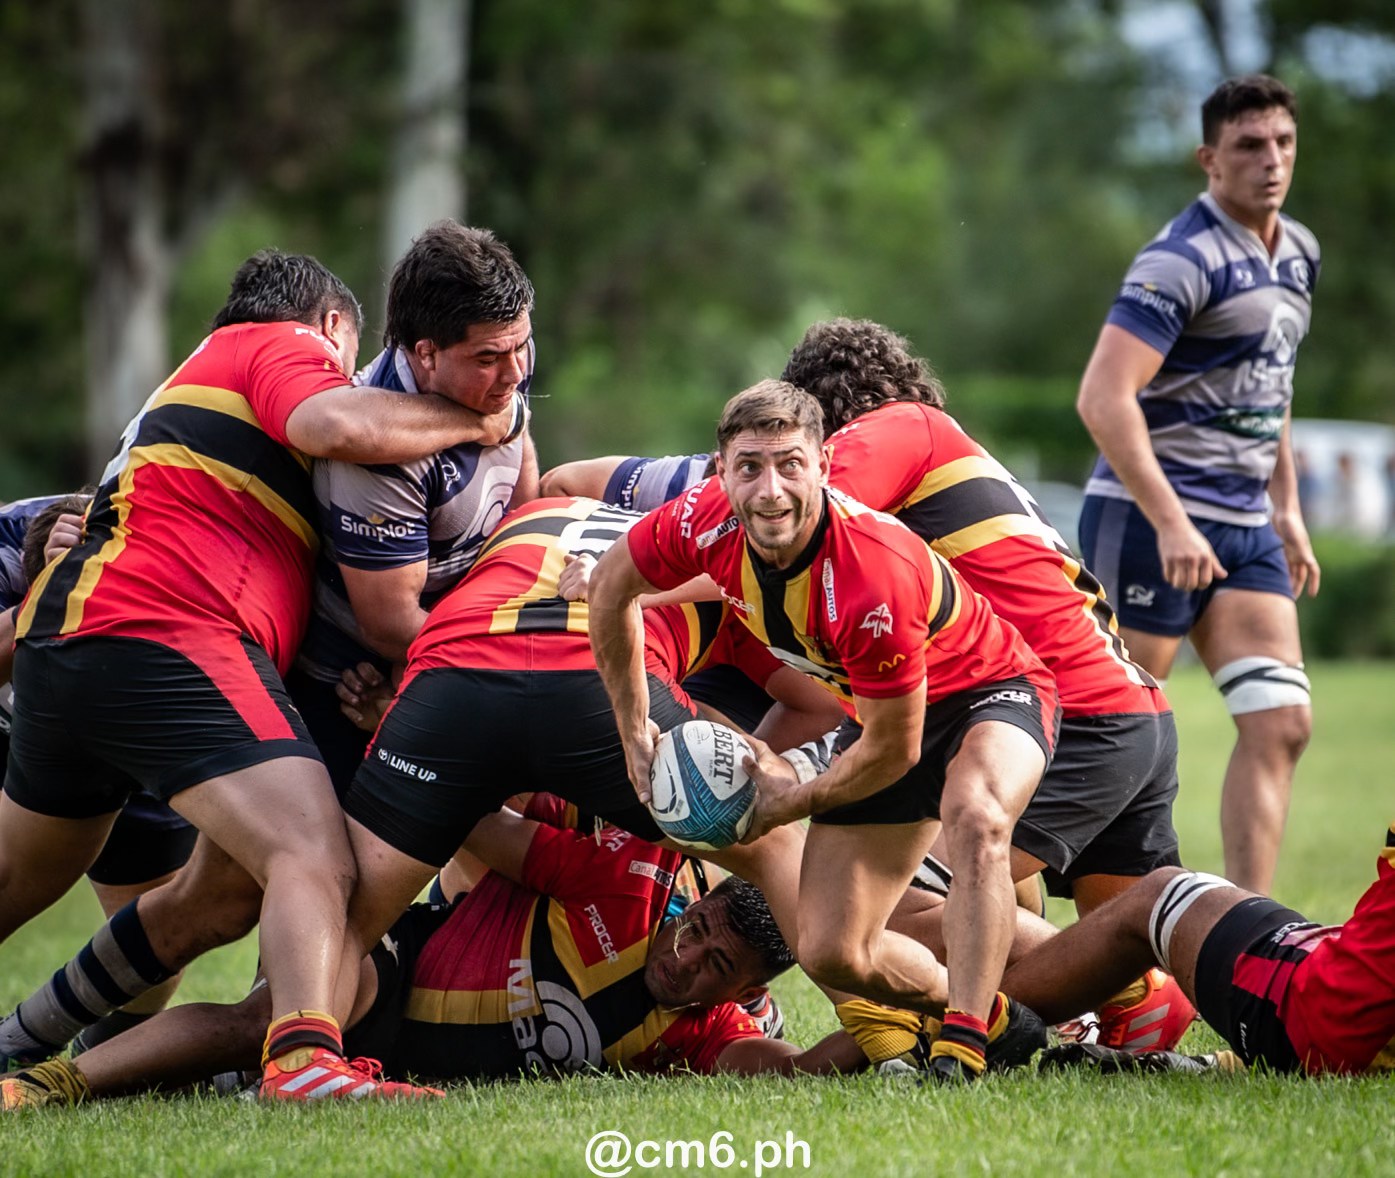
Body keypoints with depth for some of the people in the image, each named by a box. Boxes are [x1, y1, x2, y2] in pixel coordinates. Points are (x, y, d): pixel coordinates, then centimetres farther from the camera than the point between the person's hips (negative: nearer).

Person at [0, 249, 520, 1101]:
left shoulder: (201, 377, 34)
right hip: (167, 640, -10)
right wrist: (478, 420, -5)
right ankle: (304, 1058, -41)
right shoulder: (284, 344, 5)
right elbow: (337, 425, -18)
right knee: (315, 859, -21)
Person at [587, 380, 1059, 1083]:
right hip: (879, 711, 7)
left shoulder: (874, 576, -38)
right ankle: (991, 1012, 25)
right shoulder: (708, 523, -22)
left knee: (976, 818, -41)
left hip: (987, 691, -6)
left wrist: (796, 801, -10)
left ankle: (964, 1045, -34)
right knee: (831, 955, -1)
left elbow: (895, 750, -25)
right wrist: (633, 730, 6)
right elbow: (611, 584, 2)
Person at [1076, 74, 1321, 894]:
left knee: (1282, 724, -2)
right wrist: (1171, 522, -28)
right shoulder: (1185, 258, -16)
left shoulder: (1298, 253, 12)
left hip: (1245, 527, 8)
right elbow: (1103, 398, -23)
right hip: (1151, 520, -8)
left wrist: (1288, 508, 21)